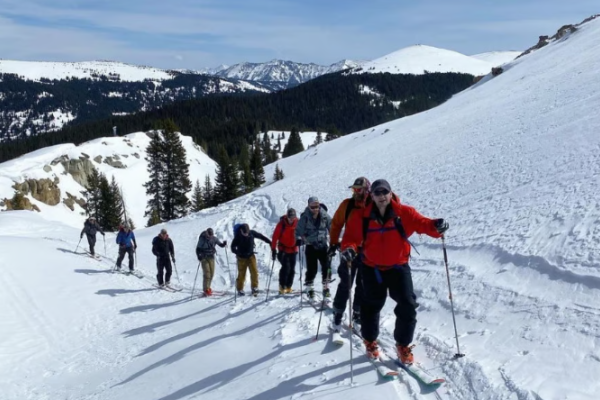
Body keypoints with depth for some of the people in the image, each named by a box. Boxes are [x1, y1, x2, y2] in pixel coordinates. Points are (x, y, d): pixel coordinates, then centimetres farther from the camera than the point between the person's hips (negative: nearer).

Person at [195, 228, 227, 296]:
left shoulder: (214, 238, -3)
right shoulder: (202, 239, -12)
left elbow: (220, 244, 3)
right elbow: (198, 248, -7)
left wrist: (224, 244, -19)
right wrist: (199, 256, -21)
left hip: (211, 257, 4)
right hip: (204, 258, -4)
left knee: (211, 273, 6)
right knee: (207, 273, -12)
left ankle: (208, 287, 23)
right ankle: (206, 290, -7)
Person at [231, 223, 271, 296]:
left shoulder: (252, 233, -11)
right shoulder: (238, 236, -17)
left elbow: (261, 236, 6)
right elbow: (233, 246, -11)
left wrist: (269, 242, 9)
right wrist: (237, 252, -31)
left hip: (251, 256, 2)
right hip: (242, 257, -2)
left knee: (254, 272, -9)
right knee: (241, 274, 2)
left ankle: (254, 287, 1)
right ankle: (240, 290, 16)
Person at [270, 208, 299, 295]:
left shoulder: (297, 223, -6)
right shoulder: (281, 223, -14)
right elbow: (275, 236, -12)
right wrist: (273, 249, -14)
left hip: (293, 249, 4)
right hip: (283, 250, -4)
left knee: (292, 269, 6)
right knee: (286, 267, -14)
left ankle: (288, 287, 17)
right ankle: (282, 287, -4)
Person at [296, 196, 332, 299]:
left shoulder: (324, 215, -5)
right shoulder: (305, 217, -10)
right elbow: (299, 230, -10)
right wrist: (299, 239, -26)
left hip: (323, 245, 2)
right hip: (311, 246, -2)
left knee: (326, 267, -1)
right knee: (312, 269, -1)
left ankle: (326, 288, 15)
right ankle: (310, 289, 15)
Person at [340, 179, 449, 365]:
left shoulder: (404, 213, -11)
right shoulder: (361, 217, -11)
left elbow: (422, 223, -18)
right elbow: (351, 236, -10)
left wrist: (436, 227, -39)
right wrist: (348, 248, -32)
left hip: (398, 267, 0)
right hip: (372, 268, 0)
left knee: (407, 306, -3)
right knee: (371, 305, 15)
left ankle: (403, 346, 20)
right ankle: (370, 342, 40)